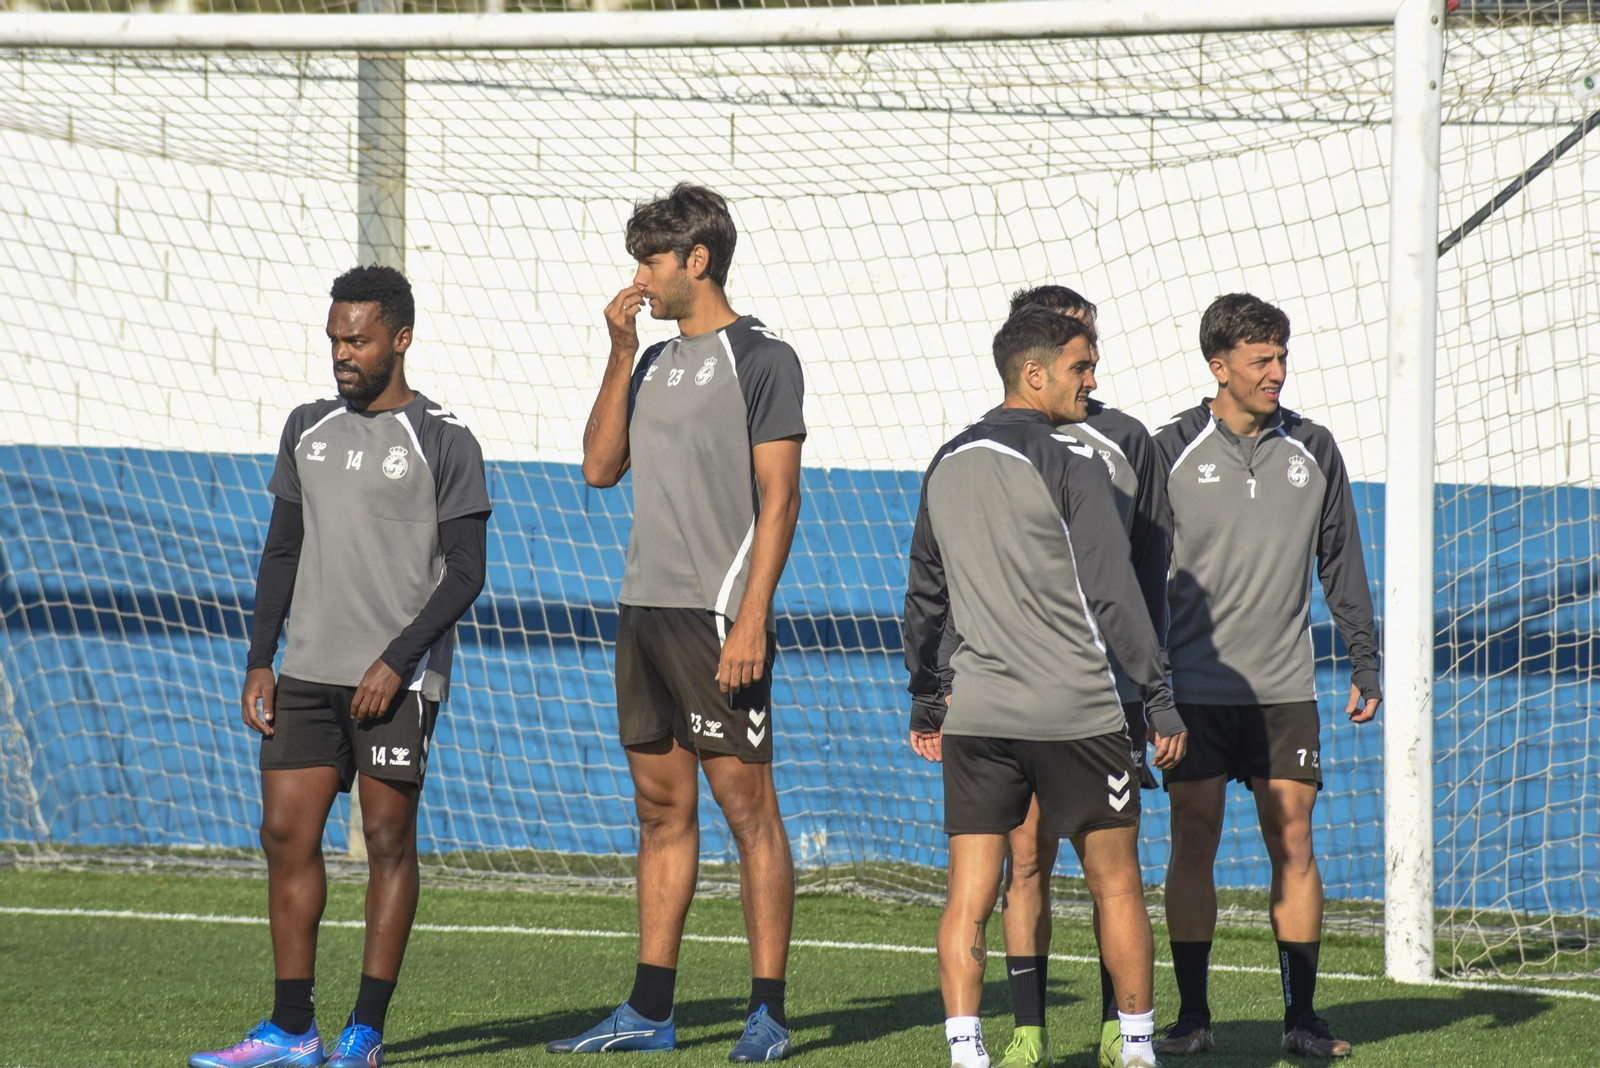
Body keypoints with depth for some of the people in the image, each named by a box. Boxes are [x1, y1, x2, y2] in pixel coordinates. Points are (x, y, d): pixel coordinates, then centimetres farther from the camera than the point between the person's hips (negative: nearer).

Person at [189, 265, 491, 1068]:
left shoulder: (444, 444, -4)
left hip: (399, 679, -6)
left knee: (388, 840, -2)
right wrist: (259, 662, 11)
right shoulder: (309, 431, 13)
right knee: (286, 833, 1)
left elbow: (465, 573, -7)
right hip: (308, 671, 6)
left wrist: (396, 660, -15)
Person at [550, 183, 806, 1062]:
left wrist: (751, 621, -17)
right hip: (645, 611, 8)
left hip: (716, 617, -8)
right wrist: (620, 357, 6)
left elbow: (779, 497, -10)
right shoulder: (654, 363, 17)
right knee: (661, 809, 10)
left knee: (747, 805, -6)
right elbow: (600, 466, 13)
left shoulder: (761, 359, -5)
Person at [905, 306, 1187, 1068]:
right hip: (1076, 713, -5)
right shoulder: (1070, 466, -9)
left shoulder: (947, 467, 10)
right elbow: (1113, 594, -11)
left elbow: (925, 595, 18)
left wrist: (925, 698, 27)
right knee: (1115, 884, 9)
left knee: (969, 892, 2)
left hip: (976, 718, 5)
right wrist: (1160, 699, -6)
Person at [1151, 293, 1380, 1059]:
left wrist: (1365, 666, 11)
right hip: (1194, 688, -2)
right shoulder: (1170, 453, -2)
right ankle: (1192, 1016, 7)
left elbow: (1342, 565, 13)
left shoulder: (1312, 451, 6)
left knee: (1293, 844, -1)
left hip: (1284, 688, 2)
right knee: (1193, 845, -1)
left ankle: (1301, 1017, 5)